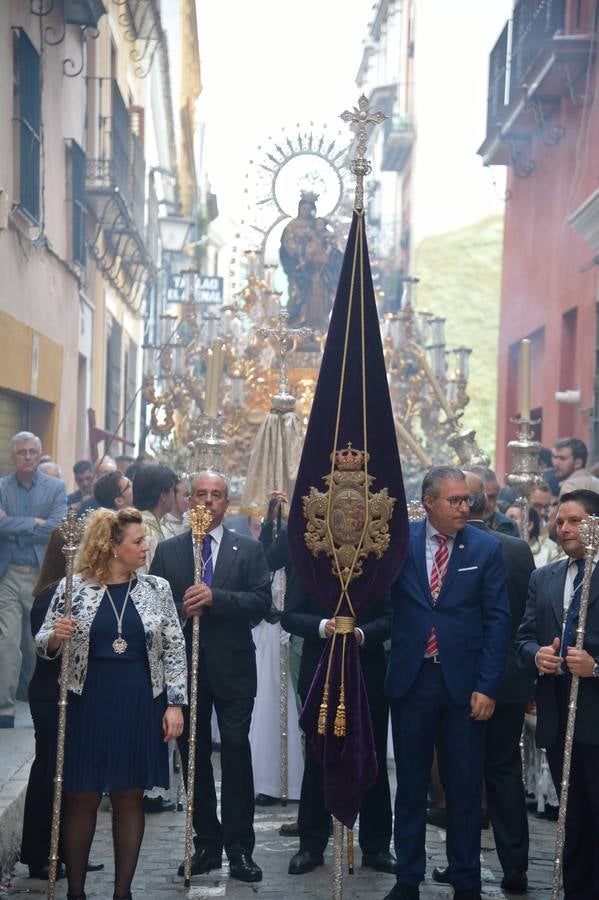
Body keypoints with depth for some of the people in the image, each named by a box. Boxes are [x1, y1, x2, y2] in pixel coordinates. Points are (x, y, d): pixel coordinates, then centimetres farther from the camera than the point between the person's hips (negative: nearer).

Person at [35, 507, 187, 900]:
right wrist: (55, 637, -19)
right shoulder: (73, 588, -3)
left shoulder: (157, 588, 1)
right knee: (82, 797, 4)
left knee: (130, 796, 8)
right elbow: (43, 645, 3)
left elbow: (174, 650, 3)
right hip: (87, 704, -1)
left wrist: (175, 704, -3)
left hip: (140, 706, 1)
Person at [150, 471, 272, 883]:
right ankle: (207, 842, 15)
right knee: (194, 752, 6)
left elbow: (262, 601, -7)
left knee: (236, 749, -5)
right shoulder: (168, 551, 9)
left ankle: (240, 846, 1)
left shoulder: (249, 550, 5)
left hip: (232, 665, -2)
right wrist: (180, 610, -17)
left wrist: (215, 597, -19)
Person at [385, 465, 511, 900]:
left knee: (465, 789, 6)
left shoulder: (486, 548, -1)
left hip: (464, 684, -1)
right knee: (411, 786, 10)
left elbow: (498, 619, -2)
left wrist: (487, 685, -7)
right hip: (412, 680, 1)